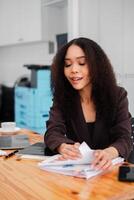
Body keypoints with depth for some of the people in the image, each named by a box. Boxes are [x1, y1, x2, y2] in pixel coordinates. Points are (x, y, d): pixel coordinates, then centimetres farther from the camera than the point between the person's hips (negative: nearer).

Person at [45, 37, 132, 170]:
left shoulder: (117, 95, -5)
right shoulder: (62, 96, -1)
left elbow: (124, 139, -13)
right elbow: (53, 132, -11)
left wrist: (109, 153, -36)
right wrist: (64, 147, -34)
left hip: (108, 168, 0)